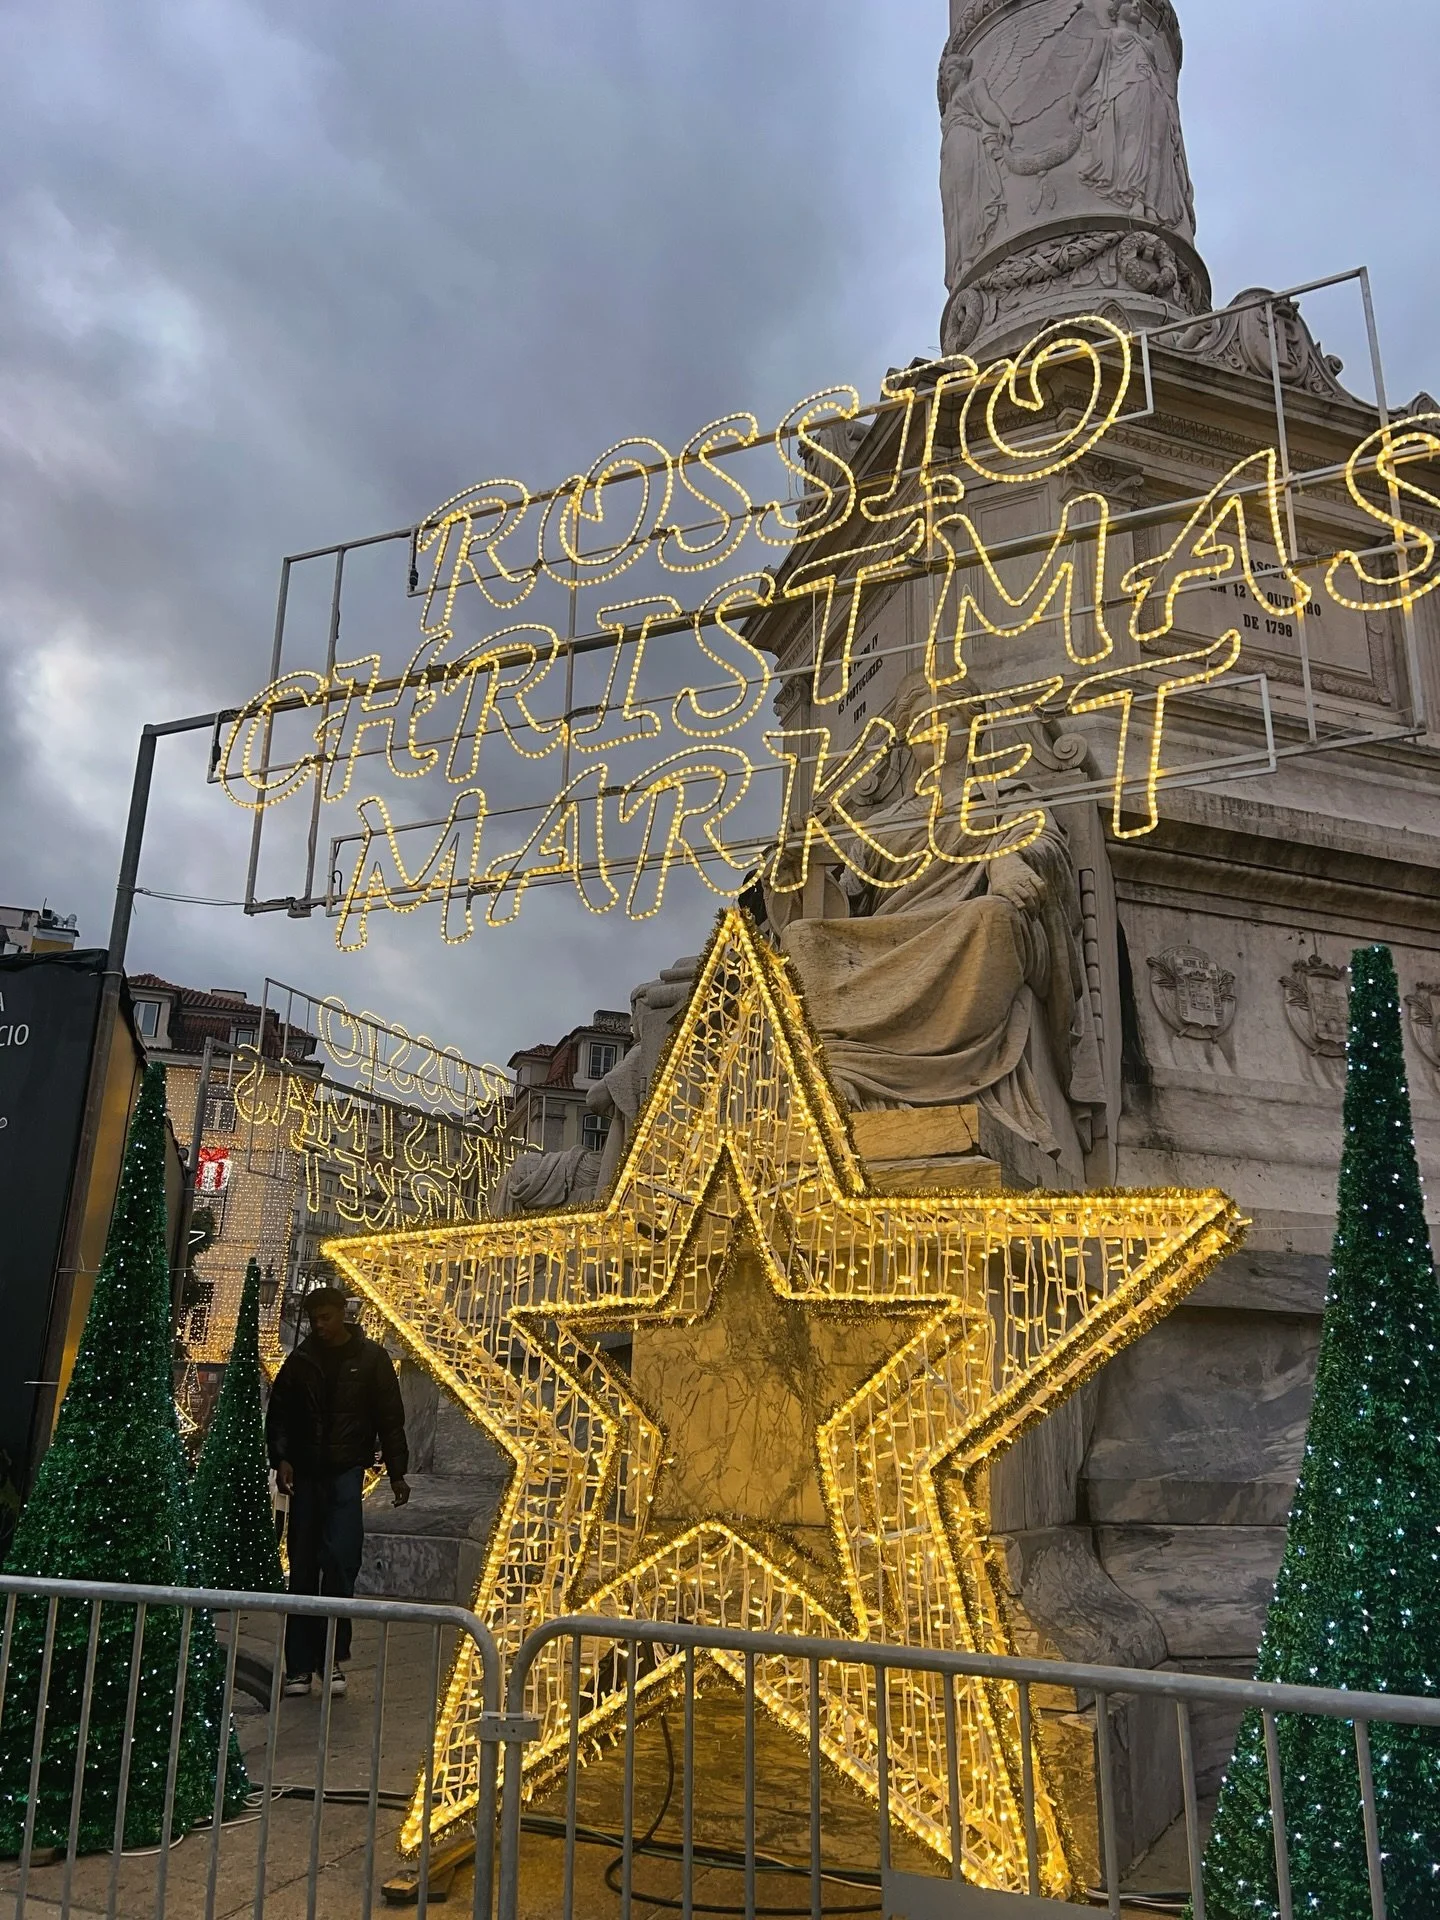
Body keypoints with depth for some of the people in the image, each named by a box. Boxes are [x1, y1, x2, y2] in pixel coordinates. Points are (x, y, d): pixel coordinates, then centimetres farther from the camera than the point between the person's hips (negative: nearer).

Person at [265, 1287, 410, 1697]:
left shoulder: (370, 1358, 0)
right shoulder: (301, 1360, 6)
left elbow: (390, 1417, 3)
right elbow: (277, 1413, 10)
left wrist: (397, 1473, 1)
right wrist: (281, 1458, -6)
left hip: (347, 1471, -3)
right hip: (305, 1473, 3)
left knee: (340, 1559, -13)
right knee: (302, 1568, 6)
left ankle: (333, 1657, -1)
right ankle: (299, 1665, 14)